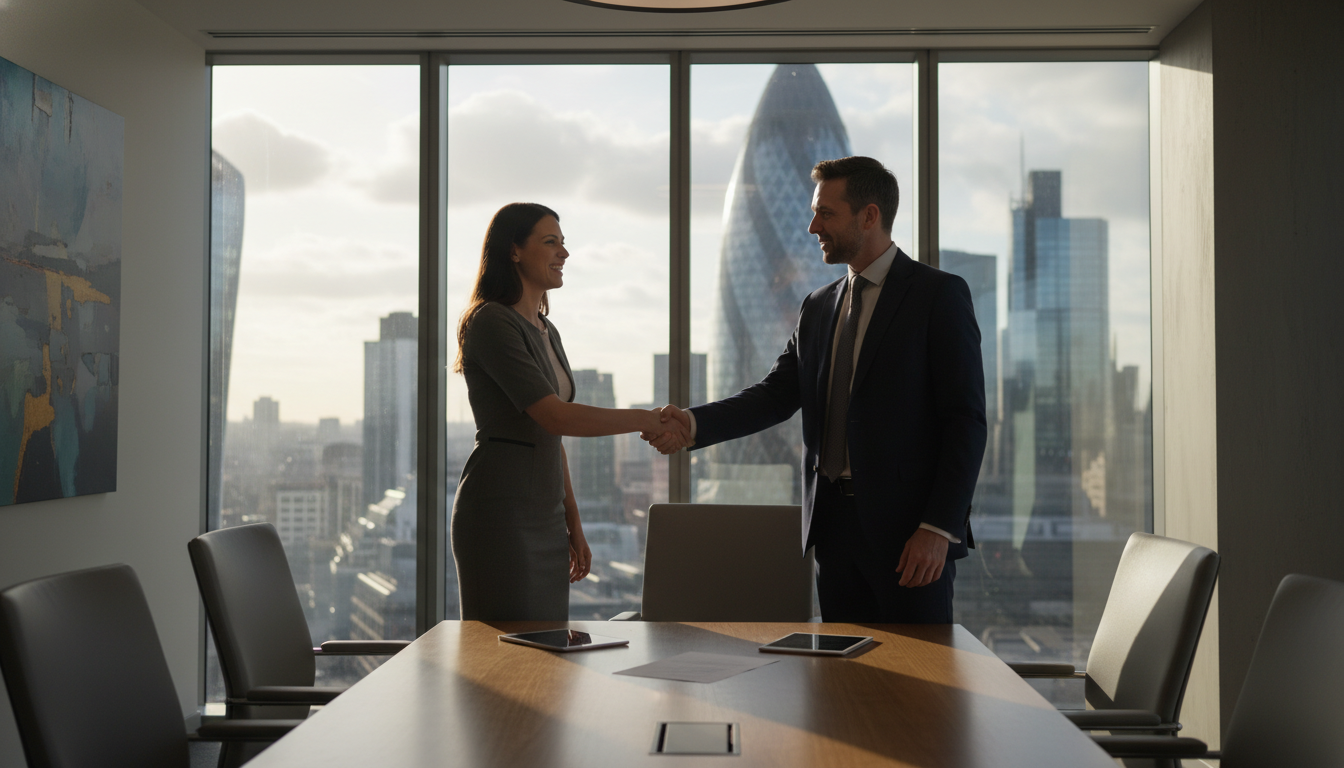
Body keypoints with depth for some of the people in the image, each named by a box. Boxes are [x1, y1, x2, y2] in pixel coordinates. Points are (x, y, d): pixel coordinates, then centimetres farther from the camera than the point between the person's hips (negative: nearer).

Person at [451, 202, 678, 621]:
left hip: (546, 518, 8)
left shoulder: (546, 332, 17)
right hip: (500, 515, -8)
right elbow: (553, 416, -19)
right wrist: (645, 420, -16)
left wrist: (574, 524, 18)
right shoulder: (490, 322, -10)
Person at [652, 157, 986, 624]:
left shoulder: (939, 295, -4)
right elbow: (777, 394, 9)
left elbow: (965, 420, -9)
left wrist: (938, 527, -16)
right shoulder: (819, 307, 16)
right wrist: (695, 423, -8)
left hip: (907, 526, -6)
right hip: (835, 526, 6)